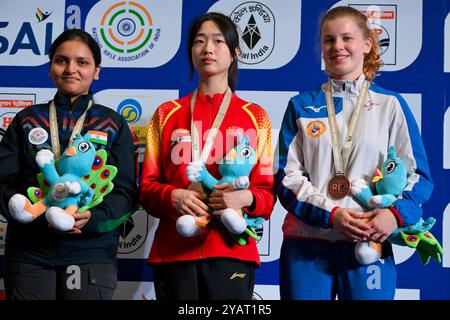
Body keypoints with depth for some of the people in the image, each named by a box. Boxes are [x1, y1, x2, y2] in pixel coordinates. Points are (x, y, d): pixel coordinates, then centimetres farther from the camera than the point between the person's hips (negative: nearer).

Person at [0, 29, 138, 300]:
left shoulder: (114, 124, 9)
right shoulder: (27, 121, 12)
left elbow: (126, 191, 2)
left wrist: (93, 217, -18)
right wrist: (41, 216, -16)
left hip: (92, 251, -1)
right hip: (28, 250, 1)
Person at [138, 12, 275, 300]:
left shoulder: (255, 117, 8)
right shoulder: (167, 114, 11)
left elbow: (267, 192, 5)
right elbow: (148, 185, 9)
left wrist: (246, 198, -17)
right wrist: (172, 196, -13)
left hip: (232, 250, -1)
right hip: (173, 249, 1)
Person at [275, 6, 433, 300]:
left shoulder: (391, 104, 7)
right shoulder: (302, 106, 8)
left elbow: (417, 175, 3)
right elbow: (286, 175, 1)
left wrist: (396, 213, -16)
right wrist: (330, 213, -13)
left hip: (369, 243, 0)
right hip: (306, 243, 1)